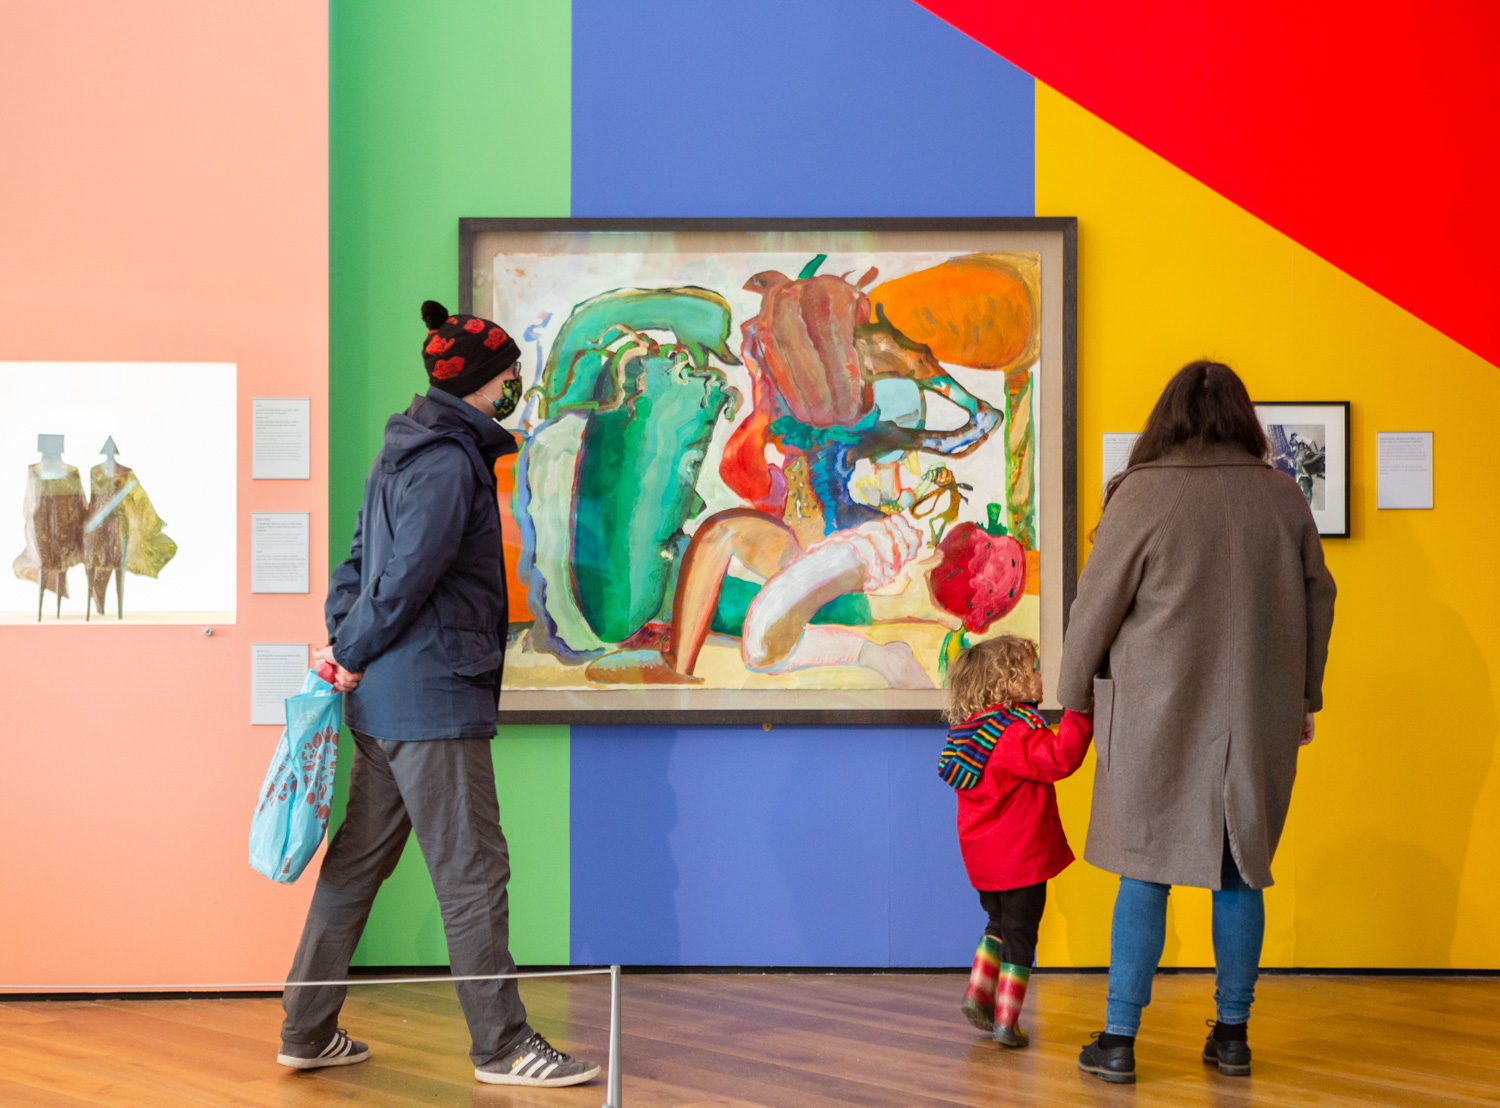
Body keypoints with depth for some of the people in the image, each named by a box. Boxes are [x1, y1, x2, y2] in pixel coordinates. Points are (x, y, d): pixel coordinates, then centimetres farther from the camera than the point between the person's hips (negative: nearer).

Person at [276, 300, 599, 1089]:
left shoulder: (405, 454, 17)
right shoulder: (448, 464, -15)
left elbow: (361, 561, 17)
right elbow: (404, 578, -18)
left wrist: (342, 637, 4)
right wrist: (352, 655, -6)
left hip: (385, 700, 10)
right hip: (433, 701, -10)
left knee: (354, 865, 14)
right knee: (472, 874, -2)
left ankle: (307, 1033, 22)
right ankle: (502, 1046, 6)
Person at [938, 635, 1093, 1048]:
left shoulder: (973, 728, 7)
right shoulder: (1019, 731, -20)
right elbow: (1059, 759, -32)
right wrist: (1080, 713, -33)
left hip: (982, 856, 8)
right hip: (1021, 857, -8)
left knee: (999, 924, 25)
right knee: (1020, 936, 3)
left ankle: (978, 992, 18)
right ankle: (1005, 1020, 6)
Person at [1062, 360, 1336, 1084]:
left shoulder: (1143, 494, -10)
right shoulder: (1282, 495, 3)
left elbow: (1097, 605, -5)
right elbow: (1317, 600, 10)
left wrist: (1074, 698, 8)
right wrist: (1303, 698, 22)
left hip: (1160, 719, -3)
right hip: (1258, 721, 3)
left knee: (1145, 876, 4)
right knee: (1239, 874, 12)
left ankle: (1119, 1040, 9)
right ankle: (1232, 1034, 20)